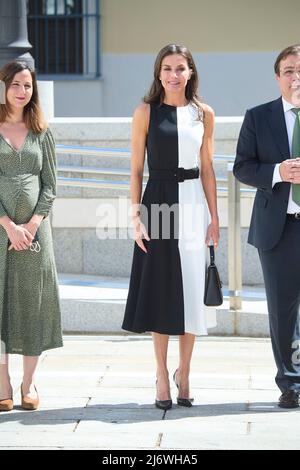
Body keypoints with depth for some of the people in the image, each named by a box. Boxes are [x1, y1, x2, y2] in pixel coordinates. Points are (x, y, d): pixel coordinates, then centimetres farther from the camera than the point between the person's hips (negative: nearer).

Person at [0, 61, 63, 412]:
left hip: (34, 228, 2)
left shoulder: (41, 132, 10)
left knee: (33, 300, 3)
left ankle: (29, 382, 12)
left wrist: (33, 223, -6)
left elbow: (50, 184, 8)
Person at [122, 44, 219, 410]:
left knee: (192, 291, 5)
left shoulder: (203, 114, 7)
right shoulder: (146, 113, 0)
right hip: (158, 203, -2)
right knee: (161, 292, 3)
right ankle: (163, 377, 12)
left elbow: (207, 169, 10)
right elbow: (136, 170, 1)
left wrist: (214, 218, 6)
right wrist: (136, 218, -6)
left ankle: (183, 373, 18)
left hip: (194, 204, 2)